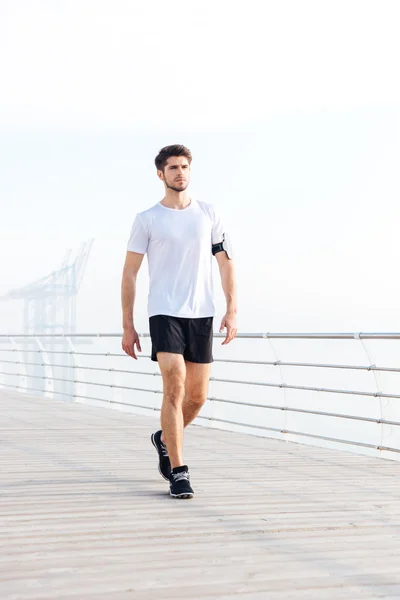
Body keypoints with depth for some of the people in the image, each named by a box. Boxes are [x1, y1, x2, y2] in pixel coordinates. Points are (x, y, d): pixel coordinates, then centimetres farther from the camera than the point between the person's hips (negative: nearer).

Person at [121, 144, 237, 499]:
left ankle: (164, 439, 37)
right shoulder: (147, 220, 2)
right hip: (164, 313, -3)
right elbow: (129, 273, 4)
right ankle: (179, 473, -8)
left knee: (197, 396, 9)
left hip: (201, 314, 4)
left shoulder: (208, 215, 10)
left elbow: (226, 263, 11)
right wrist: (127, 326, 0)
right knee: (175, 389, -15)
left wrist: (232, 310, 0)